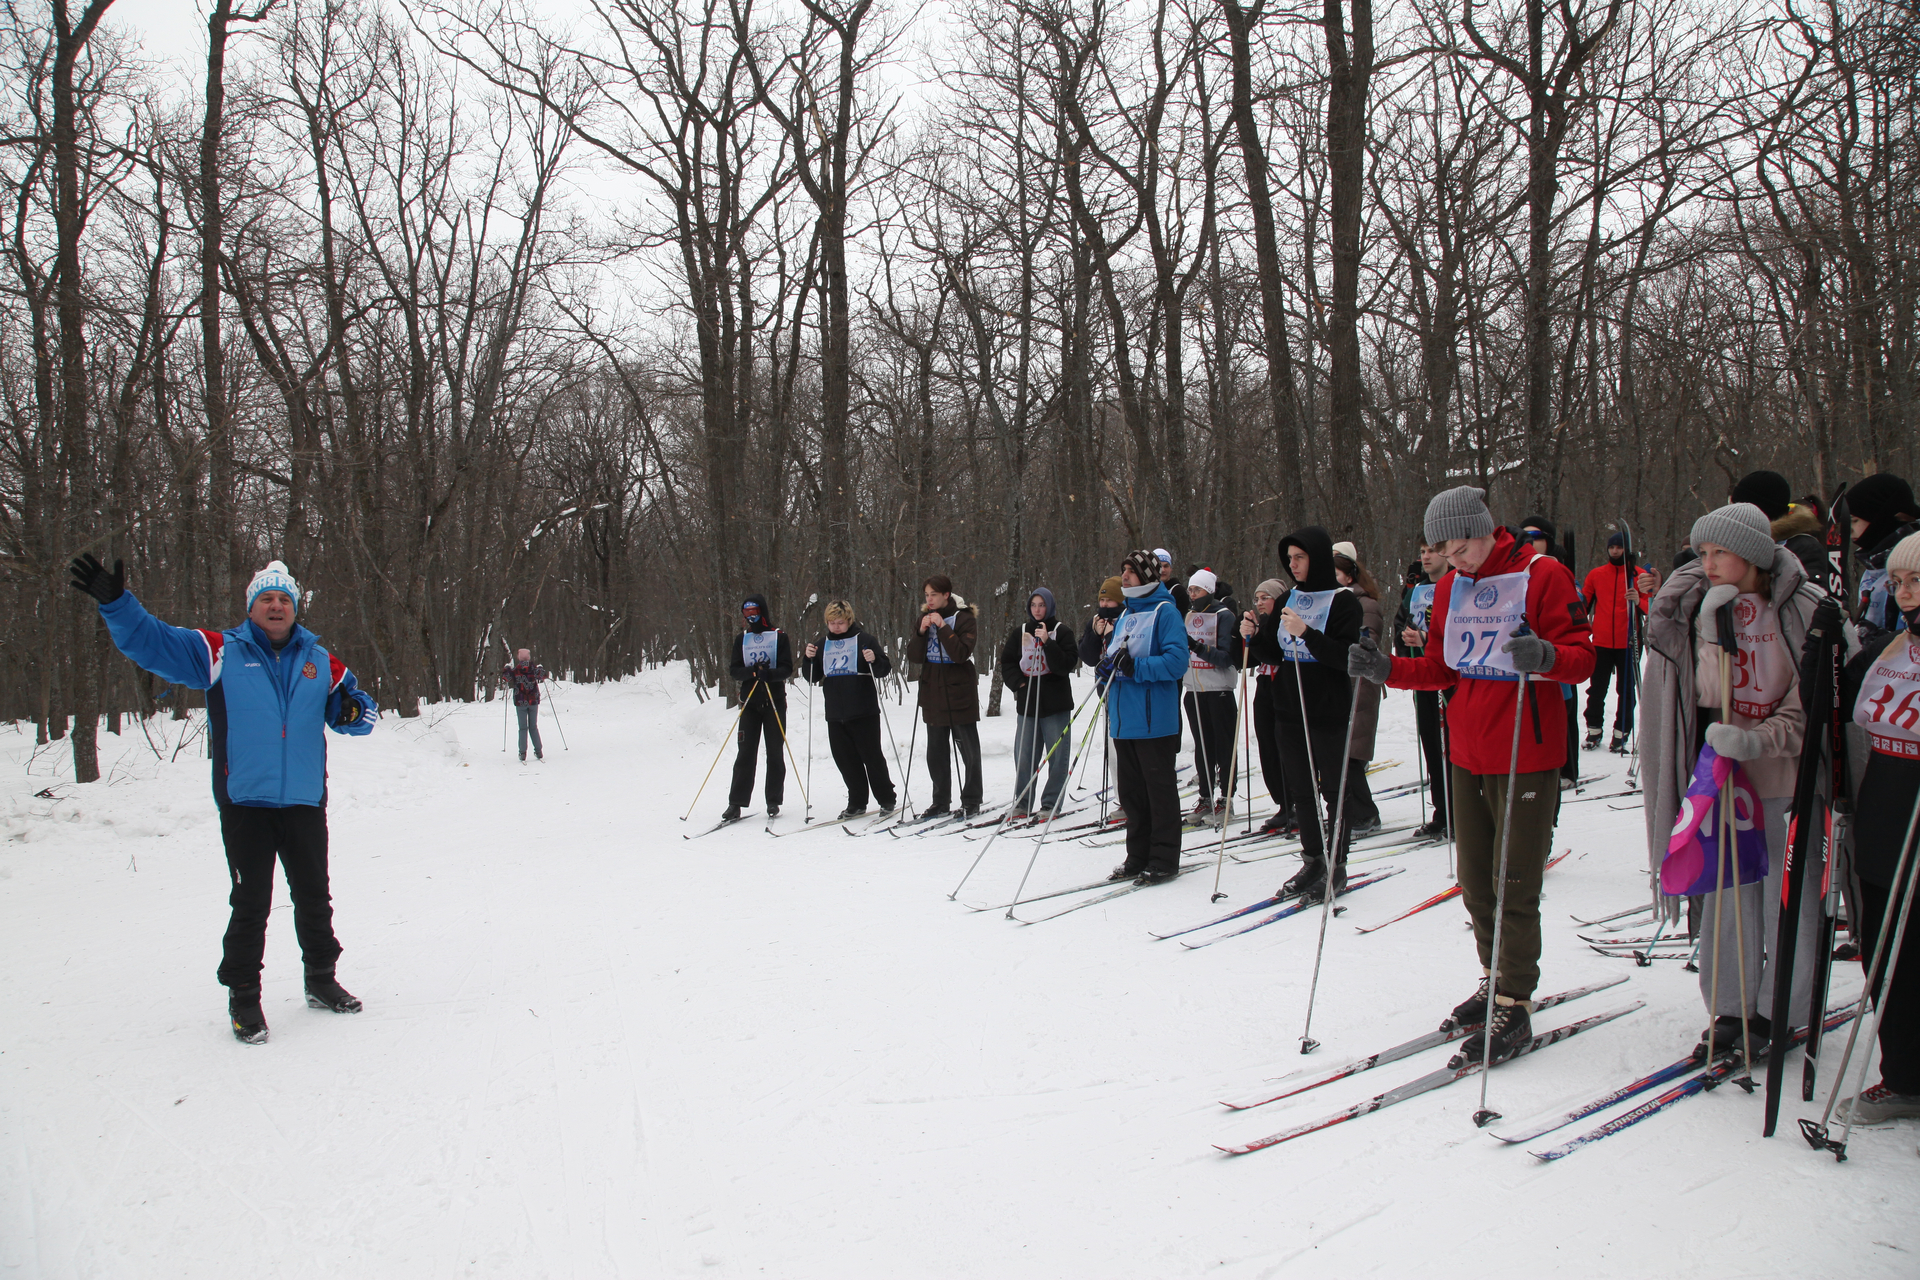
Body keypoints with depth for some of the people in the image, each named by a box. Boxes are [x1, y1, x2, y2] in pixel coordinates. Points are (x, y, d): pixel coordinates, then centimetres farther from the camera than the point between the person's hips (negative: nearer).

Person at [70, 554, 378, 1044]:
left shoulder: (319, 661, 9)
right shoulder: (219, 652, 1)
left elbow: (359, 708, 15)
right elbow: (149, 641, -2)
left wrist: (352, 710, -9)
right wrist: (115, 601, -17)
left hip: (305, 802, 3)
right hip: (244, 803, -3)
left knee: (314, 898, 13)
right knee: (250, 903, -2)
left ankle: (321, 980, 30)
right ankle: (243, 998, 12)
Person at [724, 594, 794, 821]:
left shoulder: (779, 637, 3)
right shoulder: (741, 639, 11)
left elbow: (787, 669, -5)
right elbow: (734, 671, 3)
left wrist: (768, 674, -25)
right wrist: (752, 671, -17)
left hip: (775, 702, -2)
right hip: (749, 702, 2)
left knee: (775, 752, 1)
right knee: (746, 752, -3)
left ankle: (773, 802, 10)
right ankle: (736, 804, -3)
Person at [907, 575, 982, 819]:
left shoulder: (964, 618, -7)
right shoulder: (925, 618, 9)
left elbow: (961, 654, -20)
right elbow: (913, 656, 1)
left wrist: (942, 627, -22)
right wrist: (922, 631, -13)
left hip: (959, 693, -5)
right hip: (933, 694, 5)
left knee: (969, 750, 1)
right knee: (936, 752, 10)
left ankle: (971, 801, 8)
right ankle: (941, 801, 19)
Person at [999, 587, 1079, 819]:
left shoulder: (1062, 631, 0)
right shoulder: (1020, 632, 10)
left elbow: (1068, 664, -10)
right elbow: (1007, 662, 12)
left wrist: (1047, 642, -19)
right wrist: (1018, 683, -5)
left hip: (1056, 703, -3)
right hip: (1026, 703, 3)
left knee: (1057, 755, -1)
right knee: (1023, 754, 4)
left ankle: (1051, 803, 7)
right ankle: (1022, 803, 13)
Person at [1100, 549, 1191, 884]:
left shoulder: (1165, 612, -7)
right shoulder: (1125, 615, 18)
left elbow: (1177, 661, -18)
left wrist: (1136, 667, -24)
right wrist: (1110, 664, 2)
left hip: (1154, 718, -8)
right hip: (1123, 719, 8)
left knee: (1159, 788, -1)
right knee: (1129, 790, 12)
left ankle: (1164, 860, 6)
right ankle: (1138, 858, 21)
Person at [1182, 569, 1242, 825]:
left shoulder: (1223, 616, -7)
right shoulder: (1188, 616, 12)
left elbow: (1227, 657, -16)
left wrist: (1199, 648, -29)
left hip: (1219, 690, -6)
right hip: (1194, 690, 6)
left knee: (1224, 745, -1)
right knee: (1201, 746, 8)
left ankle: (1225, 800, 4)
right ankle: (1205, 798, 14)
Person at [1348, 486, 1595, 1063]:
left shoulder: (1542, 576, -9)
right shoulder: (1451, 587, 11)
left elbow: (1582, 657, -12)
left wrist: (1545, 656, -33)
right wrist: (1386, 669, 0)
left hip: (1526, 754, -6)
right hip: (1467, 753, 7)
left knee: (1514, 885, -4)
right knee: (1474, 881, 14)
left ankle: (1514, 1005, 6)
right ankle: (1497, 980, 30)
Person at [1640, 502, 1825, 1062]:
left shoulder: (1804, 609, -10)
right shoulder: (1695, 606, 0)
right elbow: (1710, 694, -6)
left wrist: (1757, 740, -24)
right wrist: (1711, 632, -21)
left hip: (1788, 777, -3)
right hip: (1722, 773, 3)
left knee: (1789, 895, 3)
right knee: (1727, 893, 5)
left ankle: (1776, 1010, 20)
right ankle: (1731, 1009, 18)